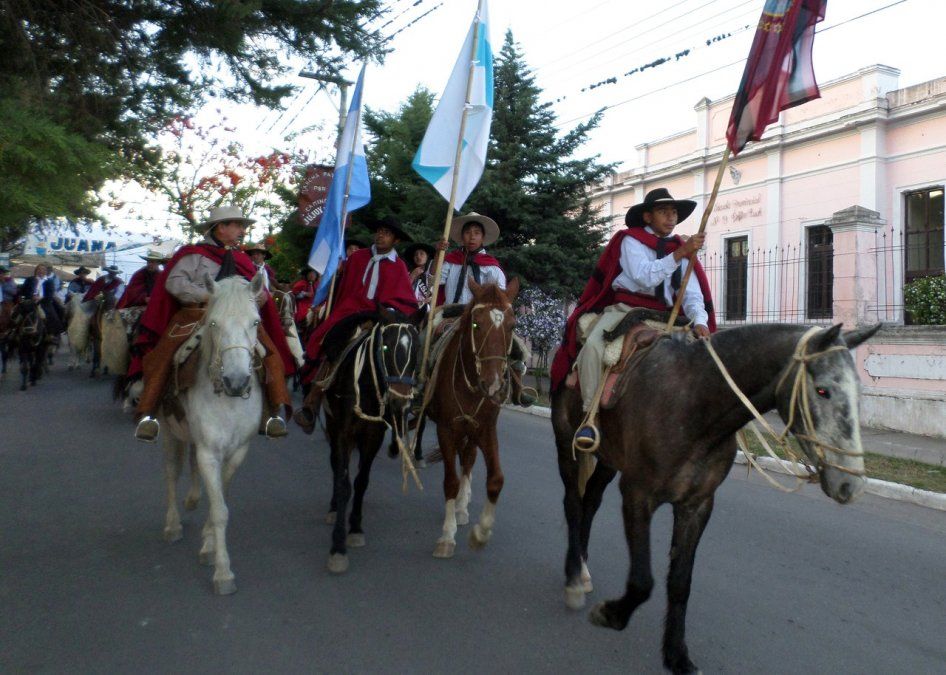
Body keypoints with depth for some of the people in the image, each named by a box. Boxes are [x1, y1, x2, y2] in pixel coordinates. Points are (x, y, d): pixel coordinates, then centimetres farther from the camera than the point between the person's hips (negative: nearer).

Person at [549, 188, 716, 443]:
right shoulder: (631, 240, 1)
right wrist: (680, 254, -25)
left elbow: (691, 293, 2)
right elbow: (645, 277, -17)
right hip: (624, 307, -4)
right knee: (593, 345, -30)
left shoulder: (681, 249, 14)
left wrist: (699, 321, -17)